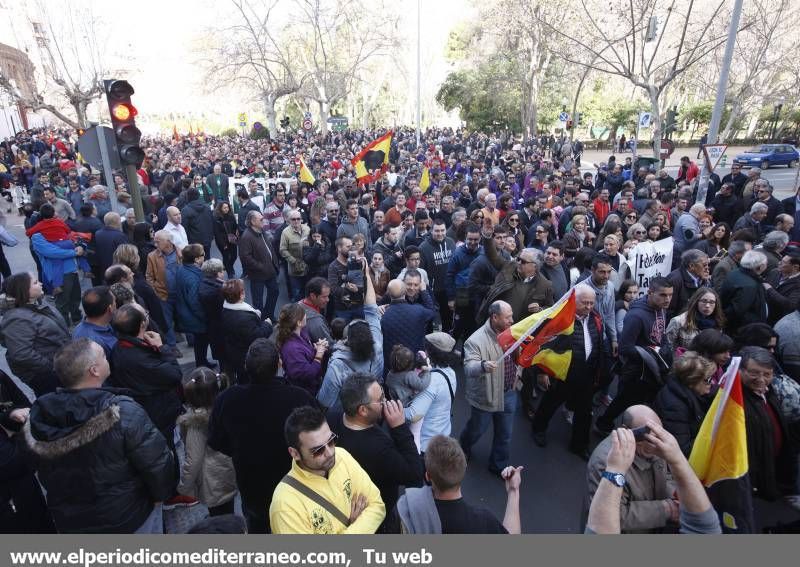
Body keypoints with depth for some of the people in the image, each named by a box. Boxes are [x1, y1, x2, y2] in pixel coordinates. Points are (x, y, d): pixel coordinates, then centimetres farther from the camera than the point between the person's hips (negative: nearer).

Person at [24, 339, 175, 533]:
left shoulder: (38, 417, -14)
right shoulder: (124, 413, -33)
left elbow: (45, 475, 3)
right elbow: (157, 464, -26)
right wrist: (161, 494, -5)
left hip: (70, 522, 5)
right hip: (129, 518, -5)